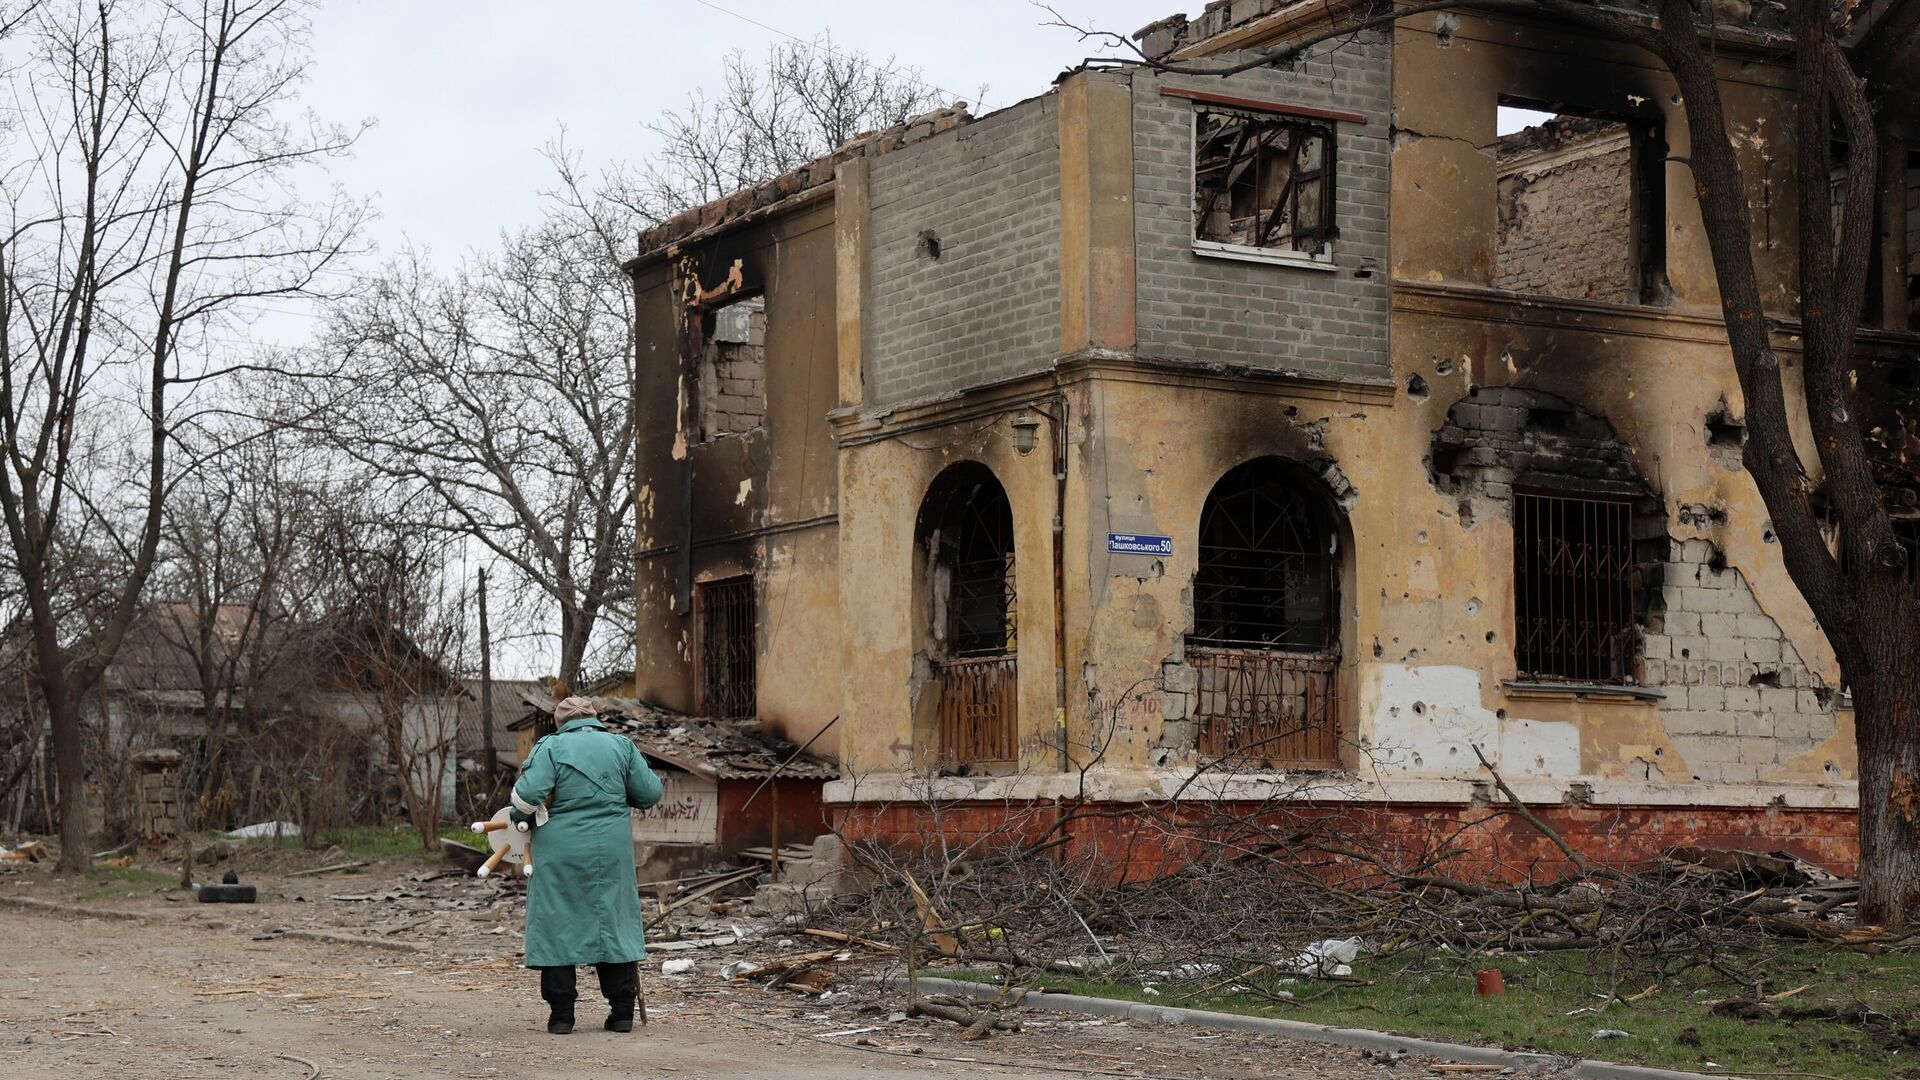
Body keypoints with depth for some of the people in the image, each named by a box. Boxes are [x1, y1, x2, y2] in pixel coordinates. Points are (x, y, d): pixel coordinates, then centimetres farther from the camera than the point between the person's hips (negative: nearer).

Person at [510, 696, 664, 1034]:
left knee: (557, 925, 6)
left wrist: (520, 815, 6)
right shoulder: (622, 745, 4)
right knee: (614, 922, 11)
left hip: (560, 851, -2)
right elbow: (650, 792, 6)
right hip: (611, 851, 2)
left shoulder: (551, 746, -5)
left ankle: (561, 1012, 6)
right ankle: (622, 1010, 10)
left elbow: (528, 794, -15)